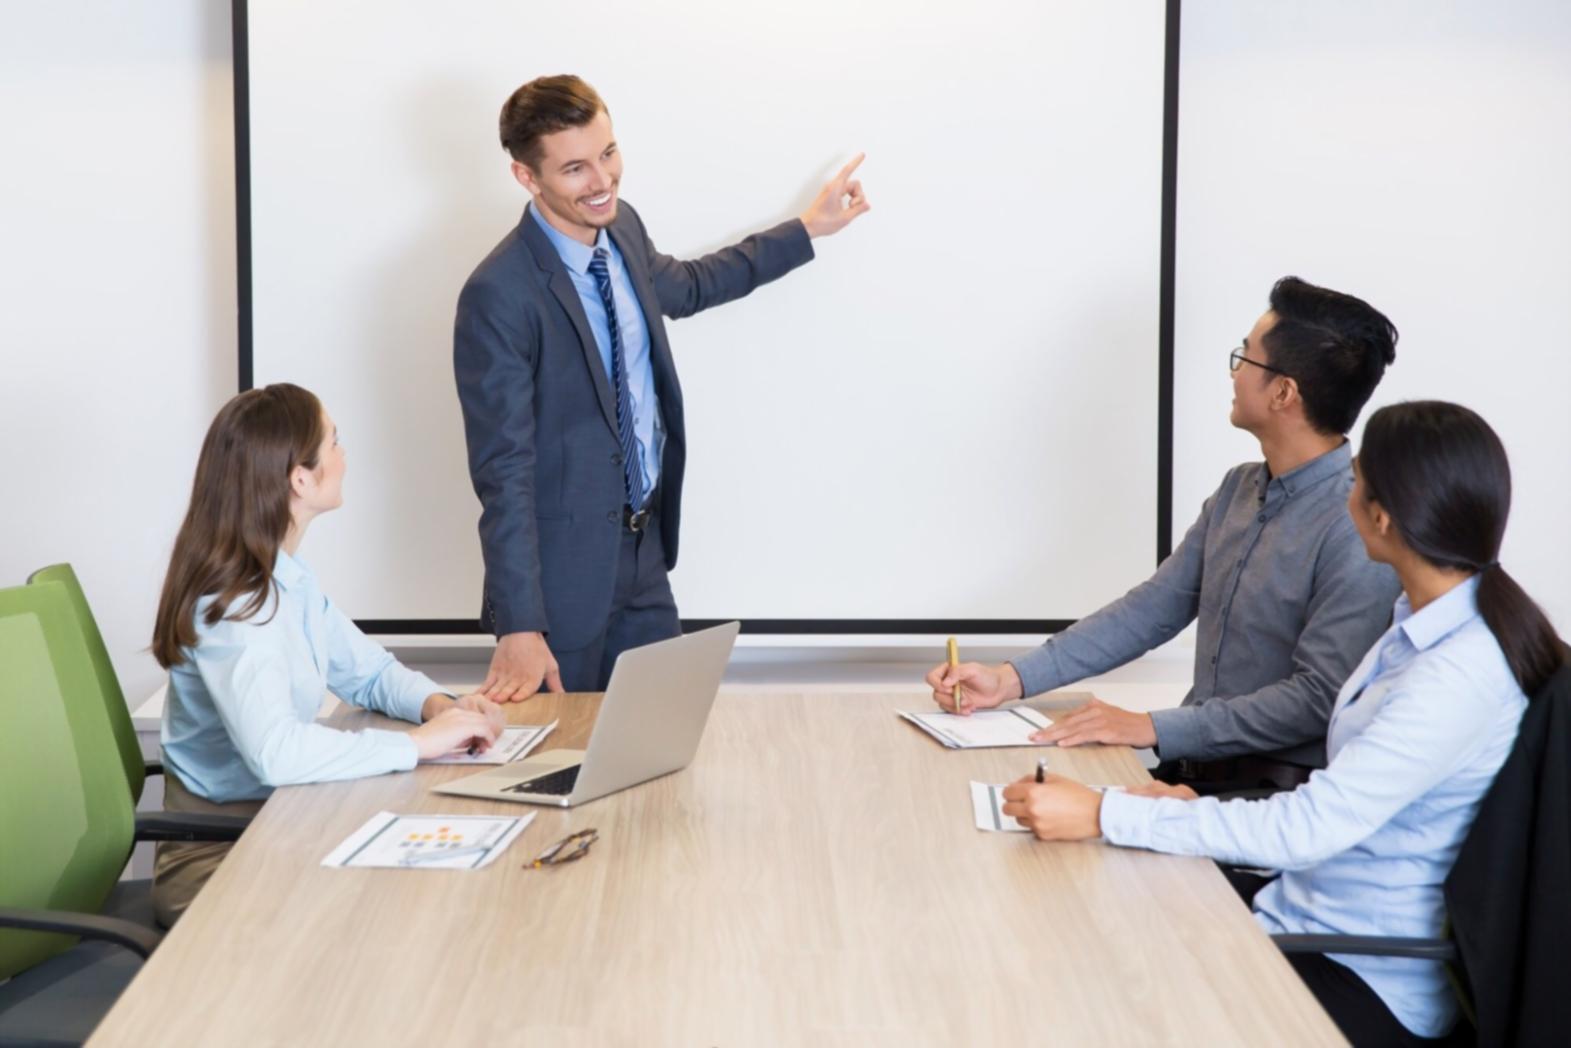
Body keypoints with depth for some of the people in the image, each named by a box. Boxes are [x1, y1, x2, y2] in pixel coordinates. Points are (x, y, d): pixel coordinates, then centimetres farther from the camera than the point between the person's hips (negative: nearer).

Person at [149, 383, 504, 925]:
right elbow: (274, 752, -35)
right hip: (218, 859, -8)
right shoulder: (231, 604, -22)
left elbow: (370, 671, 17)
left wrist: (439, 705, -4)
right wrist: (419, 742, -27)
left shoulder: (288, 578, 7)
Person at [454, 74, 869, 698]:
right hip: (563, 569, -7)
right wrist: (519, 629, -24)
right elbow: (503, 472, -22)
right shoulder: (499, 297, -23)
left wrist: (808, 229, 28)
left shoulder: (622, 230, 0)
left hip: (646, 550, 7)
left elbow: (685, 287, 24)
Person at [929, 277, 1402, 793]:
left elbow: (1320, 697, -21)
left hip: (1279, 789, -7)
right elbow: (1153, 608, 12)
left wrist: (1153, 728, -22)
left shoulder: (1359, 530, -18)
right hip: (1196, 763, 8)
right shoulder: (1240, 489, 10)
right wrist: (1010, 679, 3)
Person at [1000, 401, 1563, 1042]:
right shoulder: (1426, 624, 5)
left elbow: (1309, 825, -26)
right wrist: (1204, 812, 1)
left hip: (1370, 985, -8)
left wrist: (1102, 815, -25)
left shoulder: (1462, 673, -24)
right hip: (1303, 917, 8)